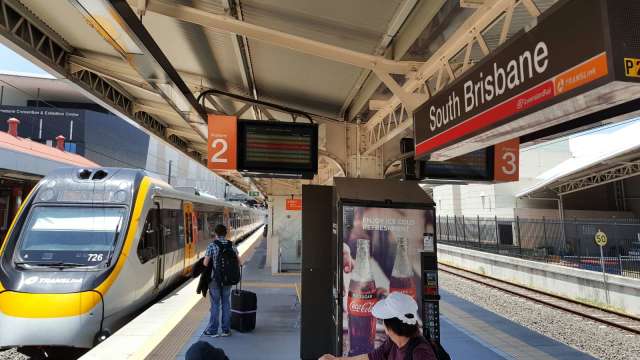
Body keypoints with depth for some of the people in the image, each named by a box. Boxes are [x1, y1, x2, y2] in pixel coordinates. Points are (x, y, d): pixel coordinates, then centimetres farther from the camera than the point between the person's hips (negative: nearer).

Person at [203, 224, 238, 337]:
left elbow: (205, 263, -12)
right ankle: (226, 330, 17)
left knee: (215, 304, 5)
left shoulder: (212, 245, -11)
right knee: (226, 303, 11)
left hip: (215, 279, -3)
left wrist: (213, 263, 9)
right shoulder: (232, 246, 1)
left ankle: (212, 330, 13)